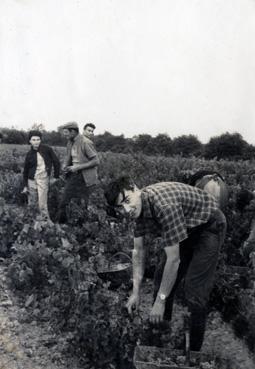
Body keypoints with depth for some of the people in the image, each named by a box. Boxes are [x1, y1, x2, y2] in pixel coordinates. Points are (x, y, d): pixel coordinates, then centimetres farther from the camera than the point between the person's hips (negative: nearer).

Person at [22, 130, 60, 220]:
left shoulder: (47, 149, -5)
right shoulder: (29, 154, 1)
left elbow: (56, 162, 3)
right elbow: (25, 171, 9)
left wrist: (56, 177, 3)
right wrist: (25, 186, 7)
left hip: (44, 180, -2)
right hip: (32, 180, 2)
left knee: (42, 205, -8)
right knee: (32, 204, 7)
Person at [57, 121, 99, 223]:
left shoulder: (85, 143, -16)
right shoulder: (70, 142, 7)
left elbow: (96, 161, -17)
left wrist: (78, 167, -19)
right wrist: (65, 165, 0)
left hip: (85, 178, -7)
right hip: (73, 176, 7)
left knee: (87, 205, 2)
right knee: (63, 202, 6)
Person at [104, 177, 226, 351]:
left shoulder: (164, 205, -38)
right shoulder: (137, 207, -12)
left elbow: (173, 259, -32)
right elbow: (139, 250, -3)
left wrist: (160, 300, -24)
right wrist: (136, 292, -3)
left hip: (208, 227, -8)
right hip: (183, 230, 8)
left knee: (195, 291, -12)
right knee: (162, 279, 10)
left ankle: (194, 350, 9)